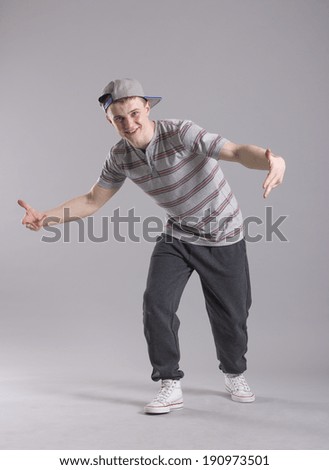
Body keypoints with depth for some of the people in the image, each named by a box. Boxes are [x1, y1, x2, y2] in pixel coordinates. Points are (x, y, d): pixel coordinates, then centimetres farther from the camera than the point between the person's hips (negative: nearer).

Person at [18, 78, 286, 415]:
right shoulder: (121, 155, -8)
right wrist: (46, 218, -12)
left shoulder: (180, 133, -26)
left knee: (231, 314, 5)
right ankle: (170, 386, 1)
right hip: (177, 235, 4)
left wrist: (272, 160, -60)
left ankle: (234, 374, 34)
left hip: (223, 237, -3)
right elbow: (93, 200, 2)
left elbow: (237, 152, -37)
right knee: (157, 303, -14)